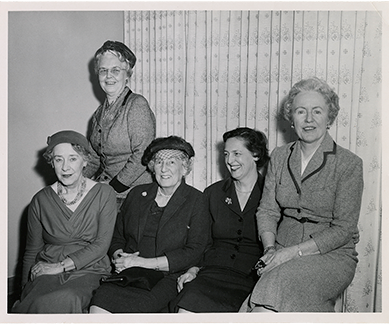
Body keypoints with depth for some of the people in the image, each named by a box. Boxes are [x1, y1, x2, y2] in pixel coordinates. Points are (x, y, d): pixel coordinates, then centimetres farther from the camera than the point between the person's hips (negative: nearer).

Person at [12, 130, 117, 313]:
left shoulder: (104, 194, -2)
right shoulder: (41, 200, 4)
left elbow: (101, 245, -5)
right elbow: (31, 251, 10)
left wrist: (61, 266, -12)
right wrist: (25, 293, 3)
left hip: (88, 270, 0)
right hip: (47, 273, 1)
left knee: (65, 299, -30)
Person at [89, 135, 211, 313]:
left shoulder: (195, 200, 3)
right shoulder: (136, 194, 16)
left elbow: (194, 251, -6)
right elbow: (117, 236, 22)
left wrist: (145, 262, -12)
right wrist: (119, 256, -2)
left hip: (167, 278, -4)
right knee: (101, 298, -27)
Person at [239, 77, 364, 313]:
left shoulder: (349, 164, -6)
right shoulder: (280, 156, 8)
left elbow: (343, 229, -9)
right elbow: (267, 210, 7)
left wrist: (292, 252, -17)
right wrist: (271, 248, -11)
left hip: (333, 256, -3)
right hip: (283, 255, 3)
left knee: (281, 283, -31)